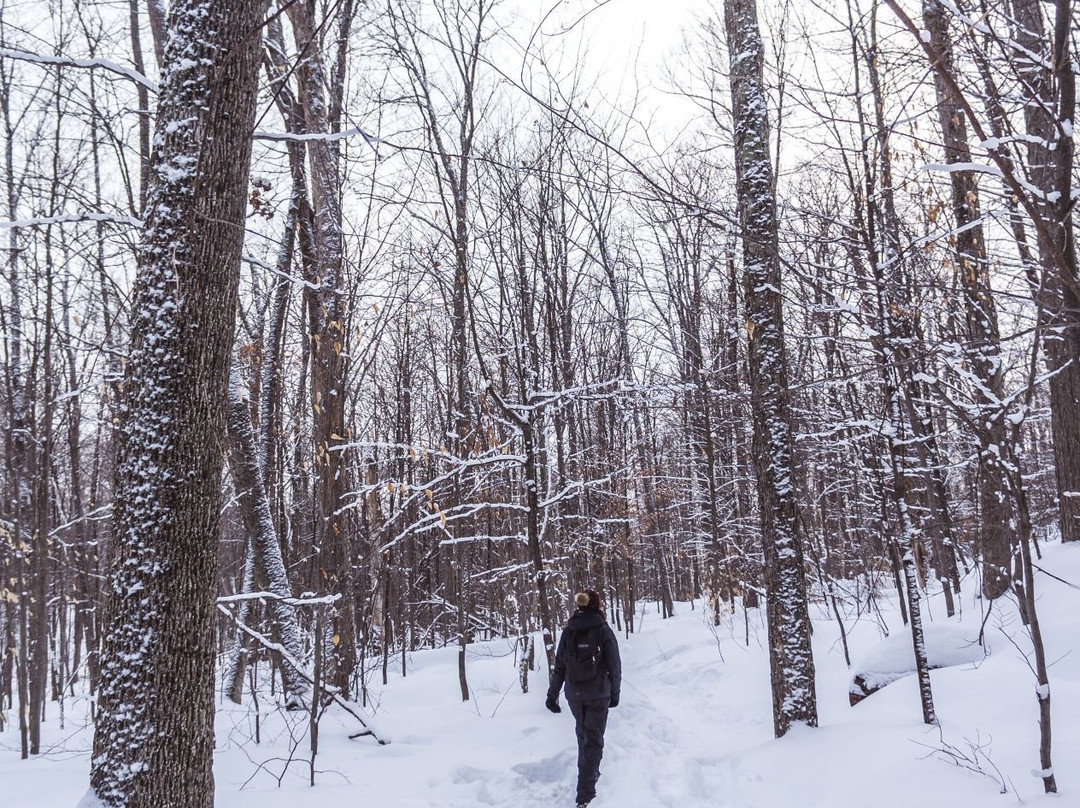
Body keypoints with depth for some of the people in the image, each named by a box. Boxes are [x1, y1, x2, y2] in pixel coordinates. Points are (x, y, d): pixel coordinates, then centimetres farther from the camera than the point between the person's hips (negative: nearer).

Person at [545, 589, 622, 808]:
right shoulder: (603, 630, -9)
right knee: (593, 740, 1)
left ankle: (589, 772, 41)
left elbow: (559, 665, 1)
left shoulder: (568, 631, 0)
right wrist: (615, 693, 6)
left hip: (574, 693, 4)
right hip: (597, 693, -3)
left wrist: (552, 694, 5)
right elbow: (614, 665, -6)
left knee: (583, 734, 24)